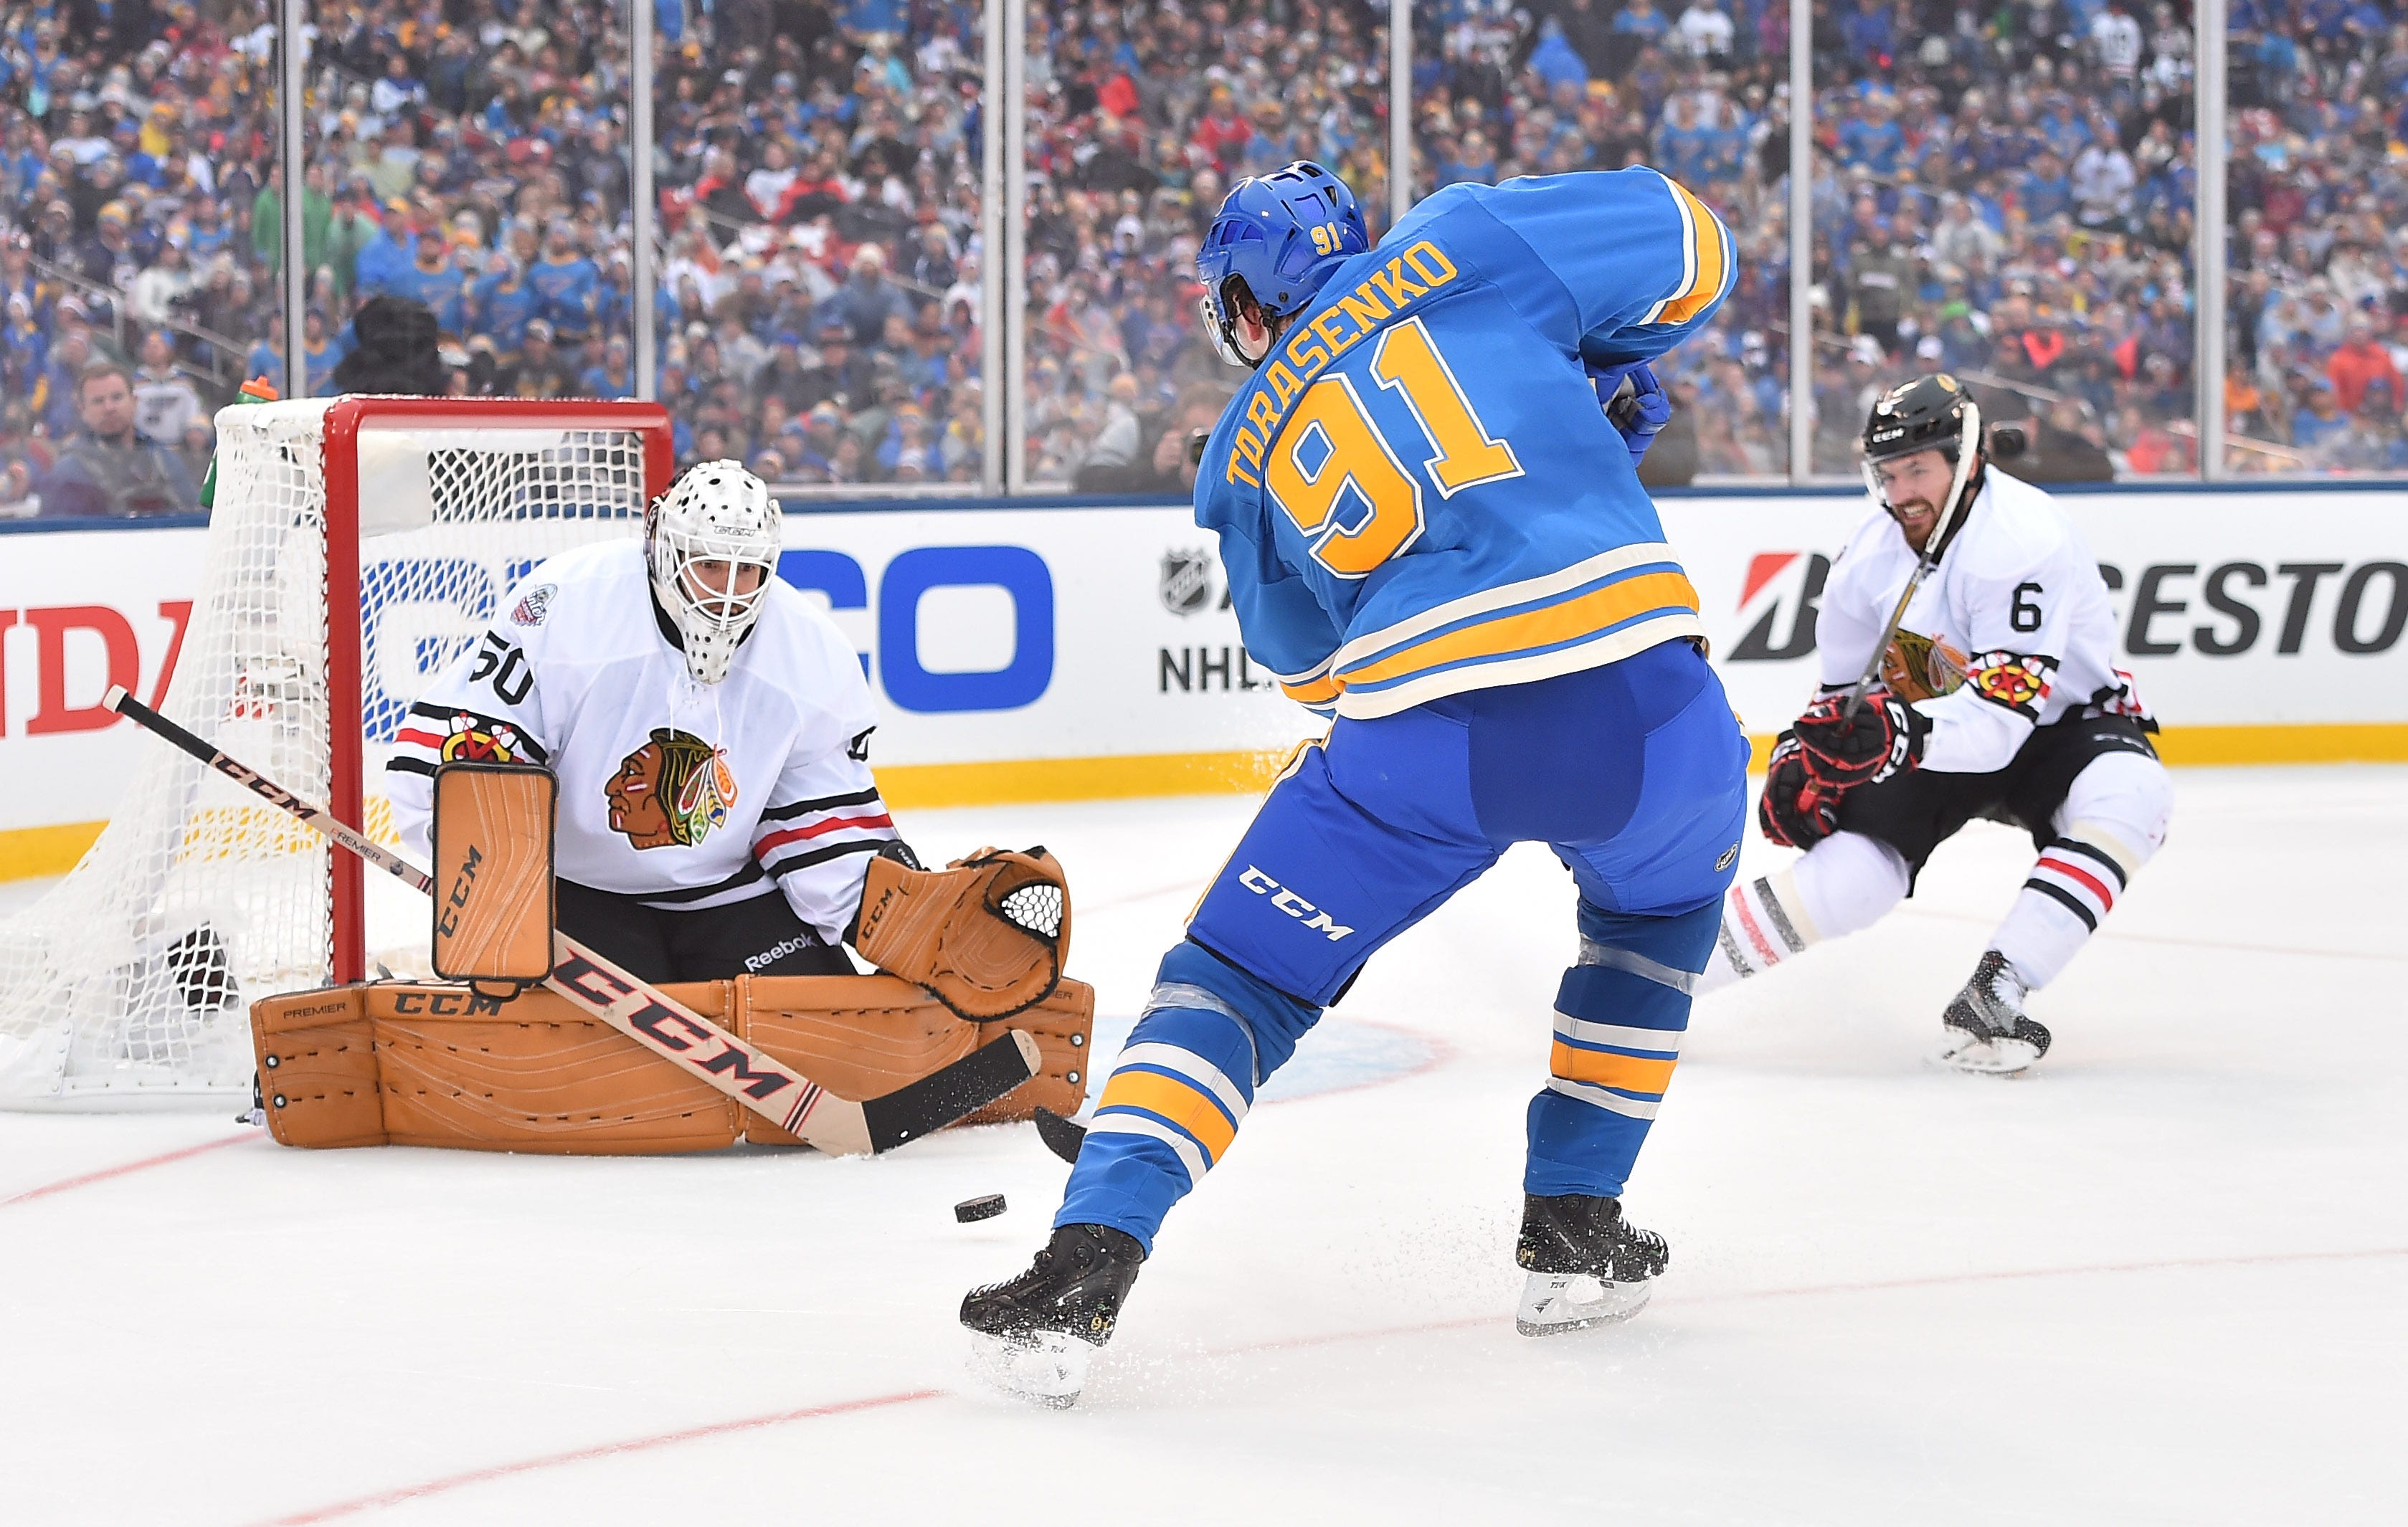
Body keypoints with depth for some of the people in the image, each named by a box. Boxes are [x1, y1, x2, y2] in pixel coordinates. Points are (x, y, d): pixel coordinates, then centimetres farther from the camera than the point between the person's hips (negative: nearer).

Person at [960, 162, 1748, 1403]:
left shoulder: (1246, 455, 21)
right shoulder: (1461, 248, 15)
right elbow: (1684, 248, 14)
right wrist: (1601, 369, 30)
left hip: (1419, 737, 0)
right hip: (1639, 693, 1)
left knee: (1235, 976, 14)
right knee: (1662, 905, 34)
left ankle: (1084, 1264, -6)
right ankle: (1574, 1231, 28)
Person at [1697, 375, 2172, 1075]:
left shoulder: (2021, 539, -30)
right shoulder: (1869, 558, -8)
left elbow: (2002, 713, -38)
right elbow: (1841, 690, 8)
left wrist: (1905, 730, -53)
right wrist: (1801, 759, -11)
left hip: (2057, 723, -4)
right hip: (1934, 738, 4)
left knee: (2128, 794, -36)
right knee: (1859, 869, -19)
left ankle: (1992, 996, -39)